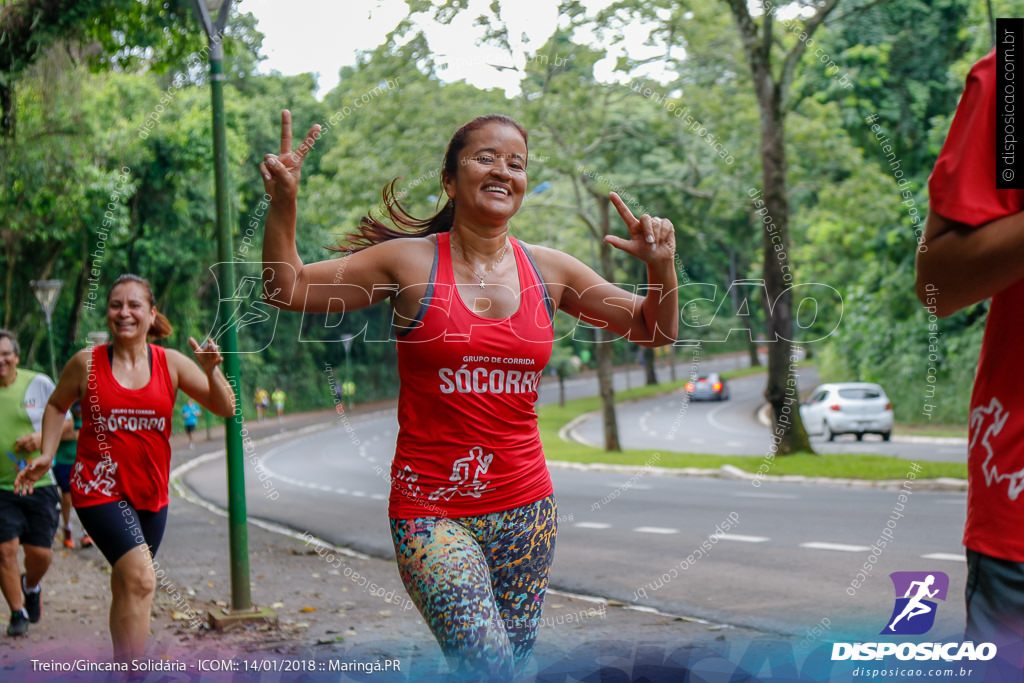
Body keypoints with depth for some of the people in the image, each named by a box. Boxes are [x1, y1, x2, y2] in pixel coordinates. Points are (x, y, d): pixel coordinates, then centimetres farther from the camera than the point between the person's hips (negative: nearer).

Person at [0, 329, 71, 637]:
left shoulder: (39, 383, 0)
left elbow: (65, 421, 8)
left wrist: (43, 438, -11)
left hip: (39, 483, 0)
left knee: (40, 553, 2)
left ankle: (31, 586, 35)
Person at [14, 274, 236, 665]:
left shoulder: (171, 363, 1)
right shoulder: (86, 363, -2)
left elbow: (225, 409, 0)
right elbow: (57, 405, 16)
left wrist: (211, 371, -17)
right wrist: (46, 456, 6)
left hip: (151, 491, 4)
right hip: (99, 487, -4)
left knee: (126, 589, 16)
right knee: (140, 579, -22)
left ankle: (122, 669, 33)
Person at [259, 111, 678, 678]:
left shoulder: (547, 270, 6)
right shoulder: (410, 261, -3)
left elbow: (656, 330, 13)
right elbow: (288, 289, 1)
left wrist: (661, 267, -6)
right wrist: (283, 206, -14)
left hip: (525, 508, 4)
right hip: (431, 508, -4)